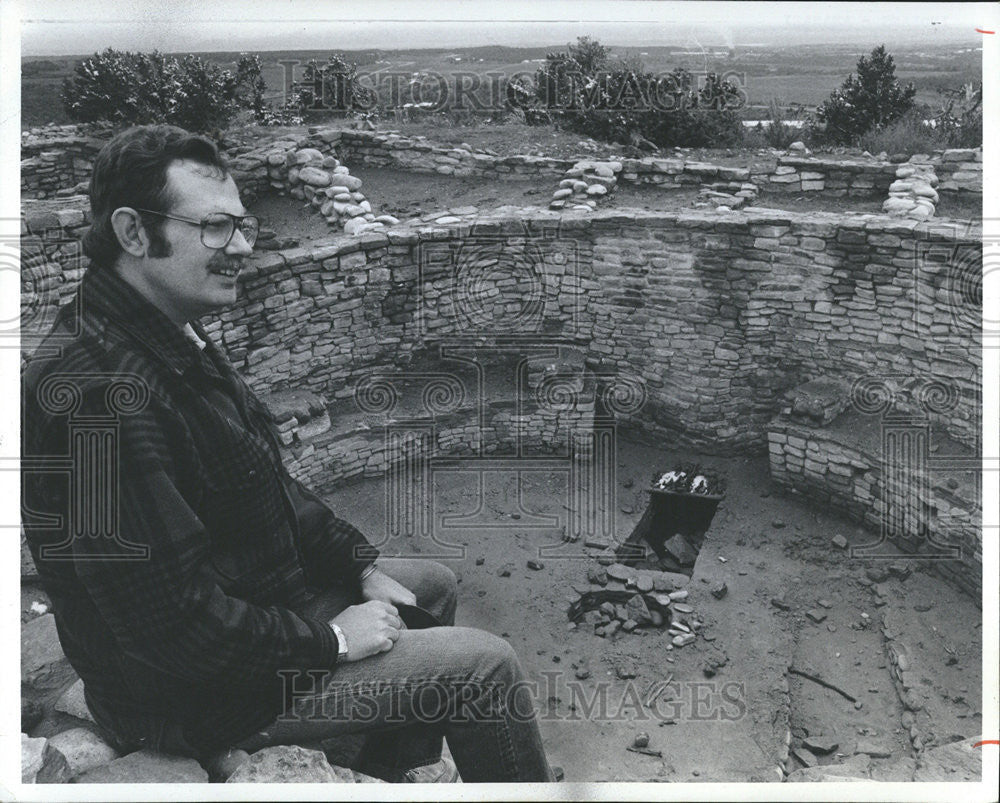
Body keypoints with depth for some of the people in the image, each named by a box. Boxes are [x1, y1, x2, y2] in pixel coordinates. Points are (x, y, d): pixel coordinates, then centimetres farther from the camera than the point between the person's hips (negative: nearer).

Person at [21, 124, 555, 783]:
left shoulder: (177, 341, 3)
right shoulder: (101, 391, -32)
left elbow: (271, 484, 14)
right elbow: (173, 625, -31)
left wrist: (361, 565, 6)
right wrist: (331, 640, -19)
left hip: (257, 597, 10)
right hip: (198, 695, -10)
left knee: (435, 585, 22)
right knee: (484, 664, -8)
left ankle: (397, 774, 35)